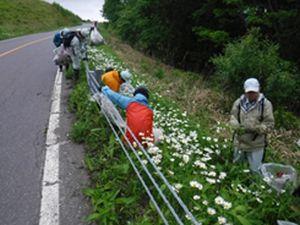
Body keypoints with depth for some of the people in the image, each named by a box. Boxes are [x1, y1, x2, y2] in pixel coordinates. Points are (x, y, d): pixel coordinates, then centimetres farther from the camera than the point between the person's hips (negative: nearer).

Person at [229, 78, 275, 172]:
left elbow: (269, 123, -11)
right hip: (239, 142, 3)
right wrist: (237, 127, -21)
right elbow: (233, 118, 1)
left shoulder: (265, 104, -10)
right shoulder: (239, 102, -2)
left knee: (255, 171, 8)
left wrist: (257, 129, -28)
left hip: (256, 145, -3)